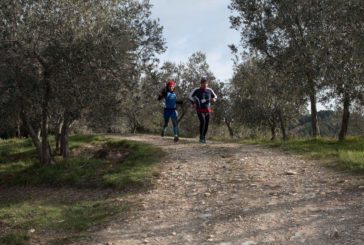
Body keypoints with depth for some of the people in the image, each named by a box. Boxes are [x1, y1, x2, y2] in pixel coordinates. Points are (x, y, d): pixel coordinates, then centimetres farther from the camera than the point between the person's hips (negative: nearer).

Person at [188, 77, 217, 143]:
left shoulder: (209, 90, 5)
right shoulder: (197, 90, -5)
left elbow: (215, 96, 19)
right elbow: (190, 96, -7)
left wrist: (214, 99, -5)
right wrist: (193, 103, -22)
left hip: (207, 110, 4)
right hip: (200, 110, -4)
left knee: (206, 124, 7)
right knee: (202, 121, -26)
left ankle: (204, 137, 28)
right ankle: (201, 137, -16)